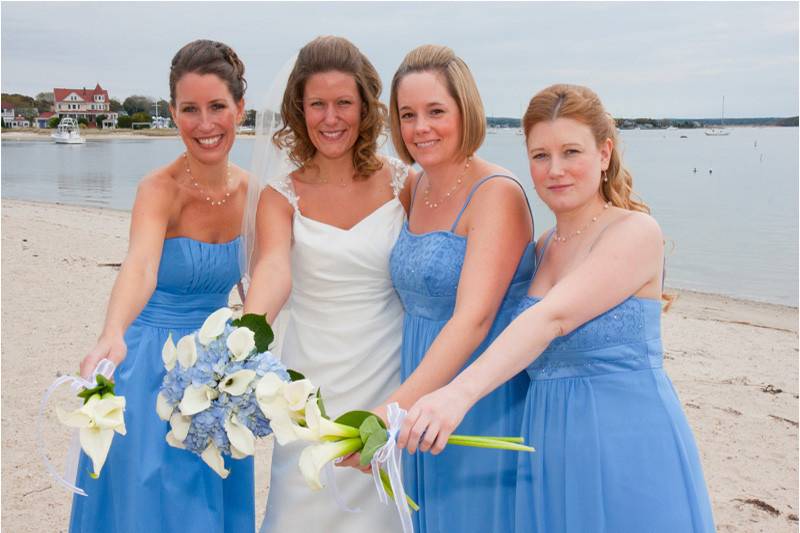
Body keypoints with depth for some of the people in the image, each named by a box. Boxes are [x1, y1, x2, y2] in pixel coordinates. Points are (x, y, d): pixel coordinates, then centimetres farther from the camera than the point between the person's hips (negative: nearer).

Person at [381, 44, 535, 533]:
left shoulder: (497, 193, -17)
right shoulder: (419, 189, 7)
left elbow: (474, 318, -27)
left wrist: (394, 409, -35)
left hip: (485, 407, -7)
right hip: (424, 403, 7)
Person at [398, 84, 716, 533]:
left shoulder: (636, 231, -10)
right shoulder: (543, 247, 11)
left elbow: (554, 317, -25)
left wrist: (460, 392, -37)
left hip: (627, 450, -6)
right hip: (550, 457, 6)